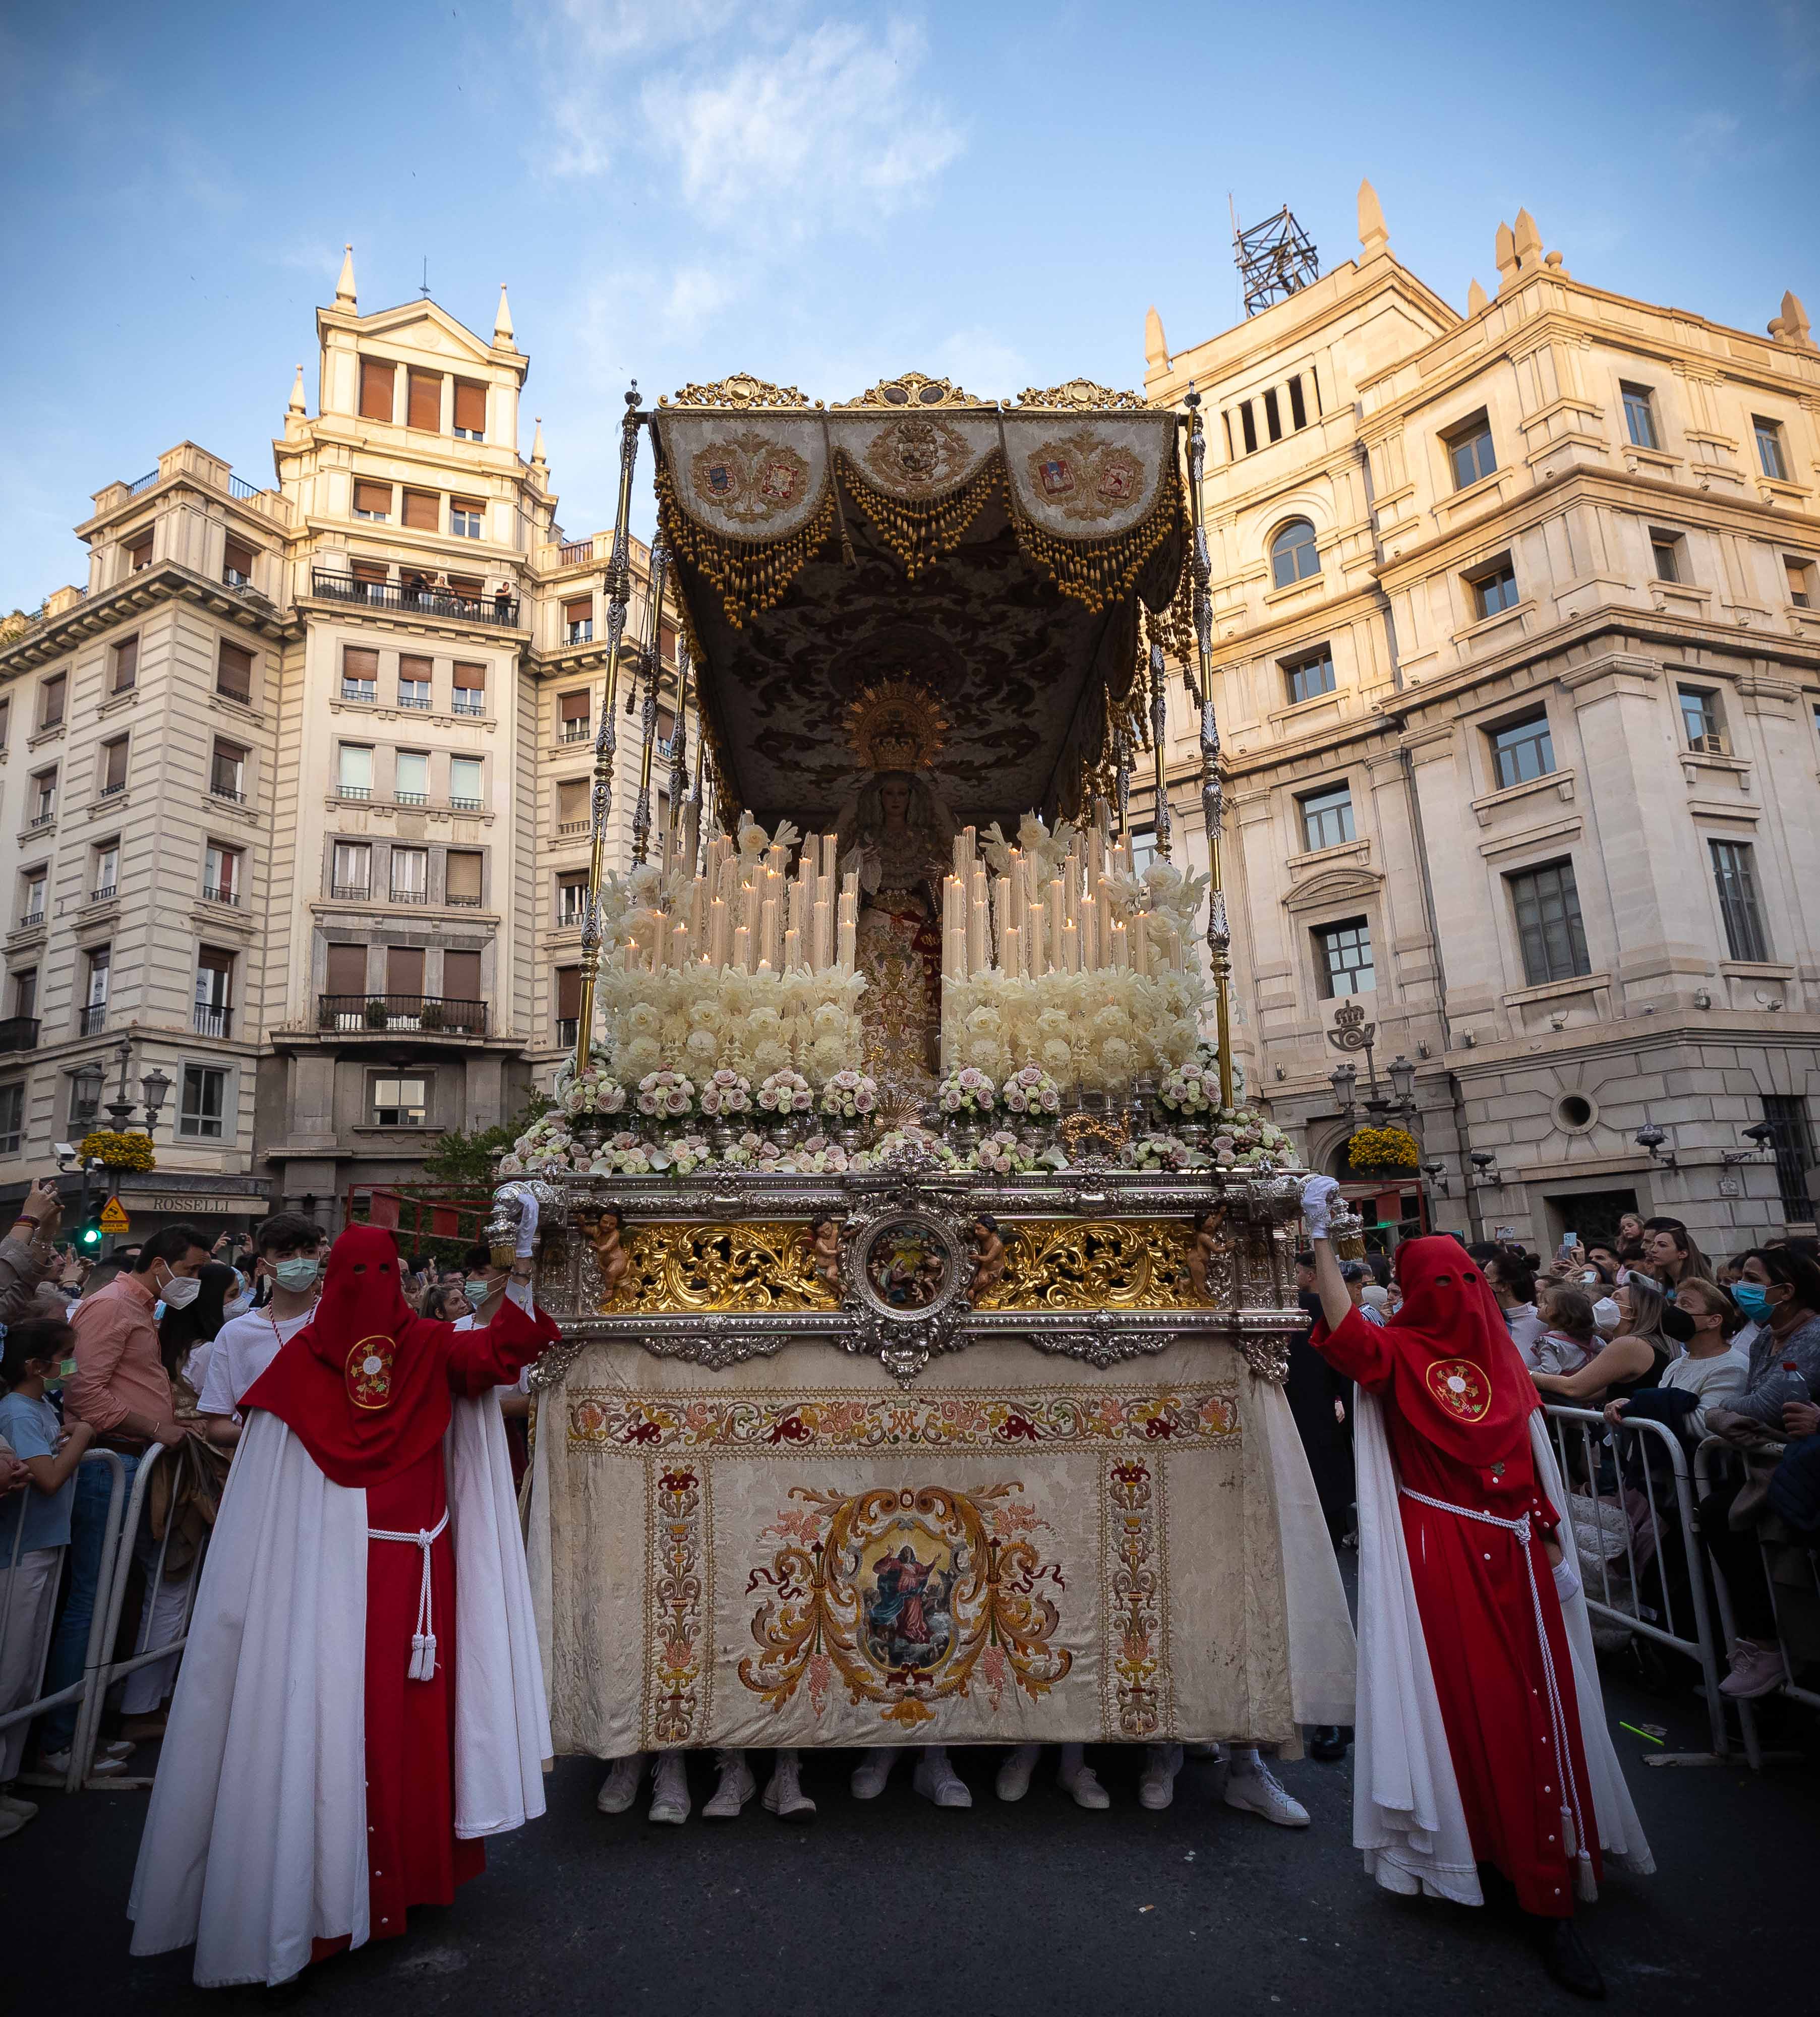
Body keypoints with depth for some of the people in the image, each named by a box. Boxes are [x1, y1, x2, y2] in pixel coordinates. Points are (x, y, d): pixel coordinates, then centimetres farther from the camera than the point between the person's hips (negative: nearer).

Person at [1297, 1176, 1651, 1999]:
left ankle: (1546, 1895, 22)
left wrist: (1553, 1545, 7)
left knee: (1535, 1715, 9)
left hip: (1510, 1554, 4)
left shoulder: (1499, 1354, 8)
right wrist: (1320, 1237, -34)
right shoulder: (1399, 1352, -6)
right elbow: (1345, 1332, -29)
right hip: (1440, 1557, -4)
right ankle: (1476, 1855, 19)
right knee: (1466, 1709, 3)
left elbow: (1532, 1461, 11)